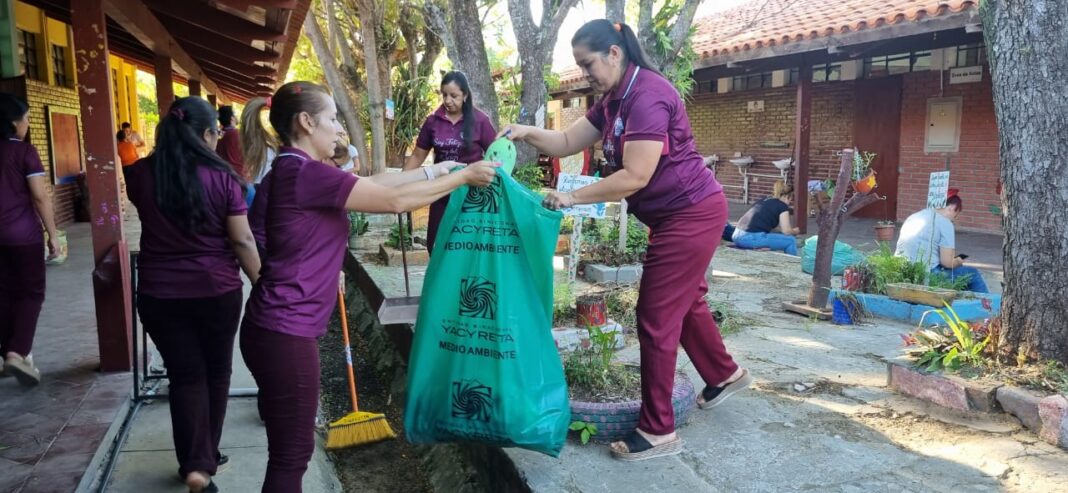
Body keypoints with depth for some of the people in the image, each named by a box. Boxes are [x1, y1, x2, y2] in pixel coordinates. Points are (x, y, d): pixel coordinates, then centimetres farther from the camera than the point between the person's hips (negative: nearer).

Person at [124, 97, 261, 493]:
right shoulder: (221, 177, -13)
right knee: (215, 372, 16)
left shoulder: (141, 174, -3)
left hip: (159, 293, 2)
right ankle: (207, 457, 29)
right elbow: (242, 241, -11)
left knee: (185, 375, 10)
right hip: (217, 291, -2)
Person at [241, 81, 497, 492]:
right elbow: (395, 201, -17)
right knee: (291, 454, 3)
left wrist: (434, 171, 17)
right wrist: (463, 177, -6)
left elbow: (373, 183, 14)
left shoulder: (294, 171, 11)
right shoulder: (305, 173, -19)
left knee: (290, 448, 21)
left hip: (276, 327, 10)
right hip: (284, 333, -10)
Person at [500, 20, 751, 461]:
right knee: (685, 302, 24)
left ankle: (658, 431, 6)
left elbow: (635, 177, -27)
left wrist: (572, 198, -21)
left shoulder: (647, 95, -23)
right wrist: (527, 133, -7)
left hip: (691, 214, -10)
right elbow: (568, 142, 10)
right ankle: (725, 375, 47)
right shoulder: (613, 100, 9)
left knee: (656, 318, -6)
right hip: (679, 215, 10)